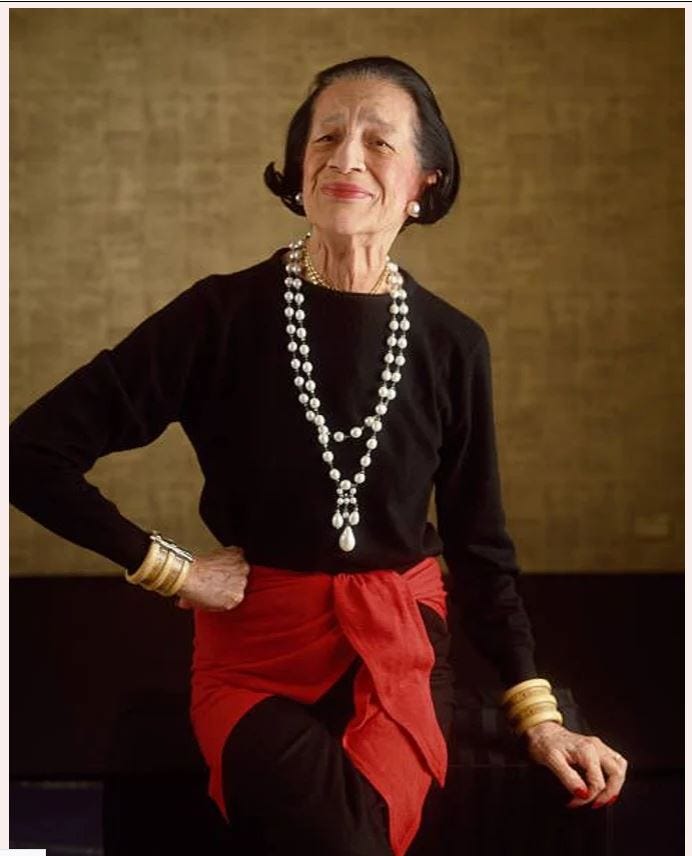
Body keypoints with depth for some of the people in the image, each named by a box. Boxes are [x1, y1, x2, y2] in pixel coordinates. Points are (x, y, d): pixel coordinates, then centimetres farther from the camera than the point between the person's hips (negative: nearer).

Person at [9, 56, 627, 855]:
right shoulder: (223, 313, -8)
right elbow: (32, 452, -6)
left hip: (402, 653, 2)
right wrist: (169, 568, -6)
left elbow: (480, 544, 7)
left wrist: (538, 715, 2)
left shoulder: (452, 344, 0)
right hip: (254, 651, -2)